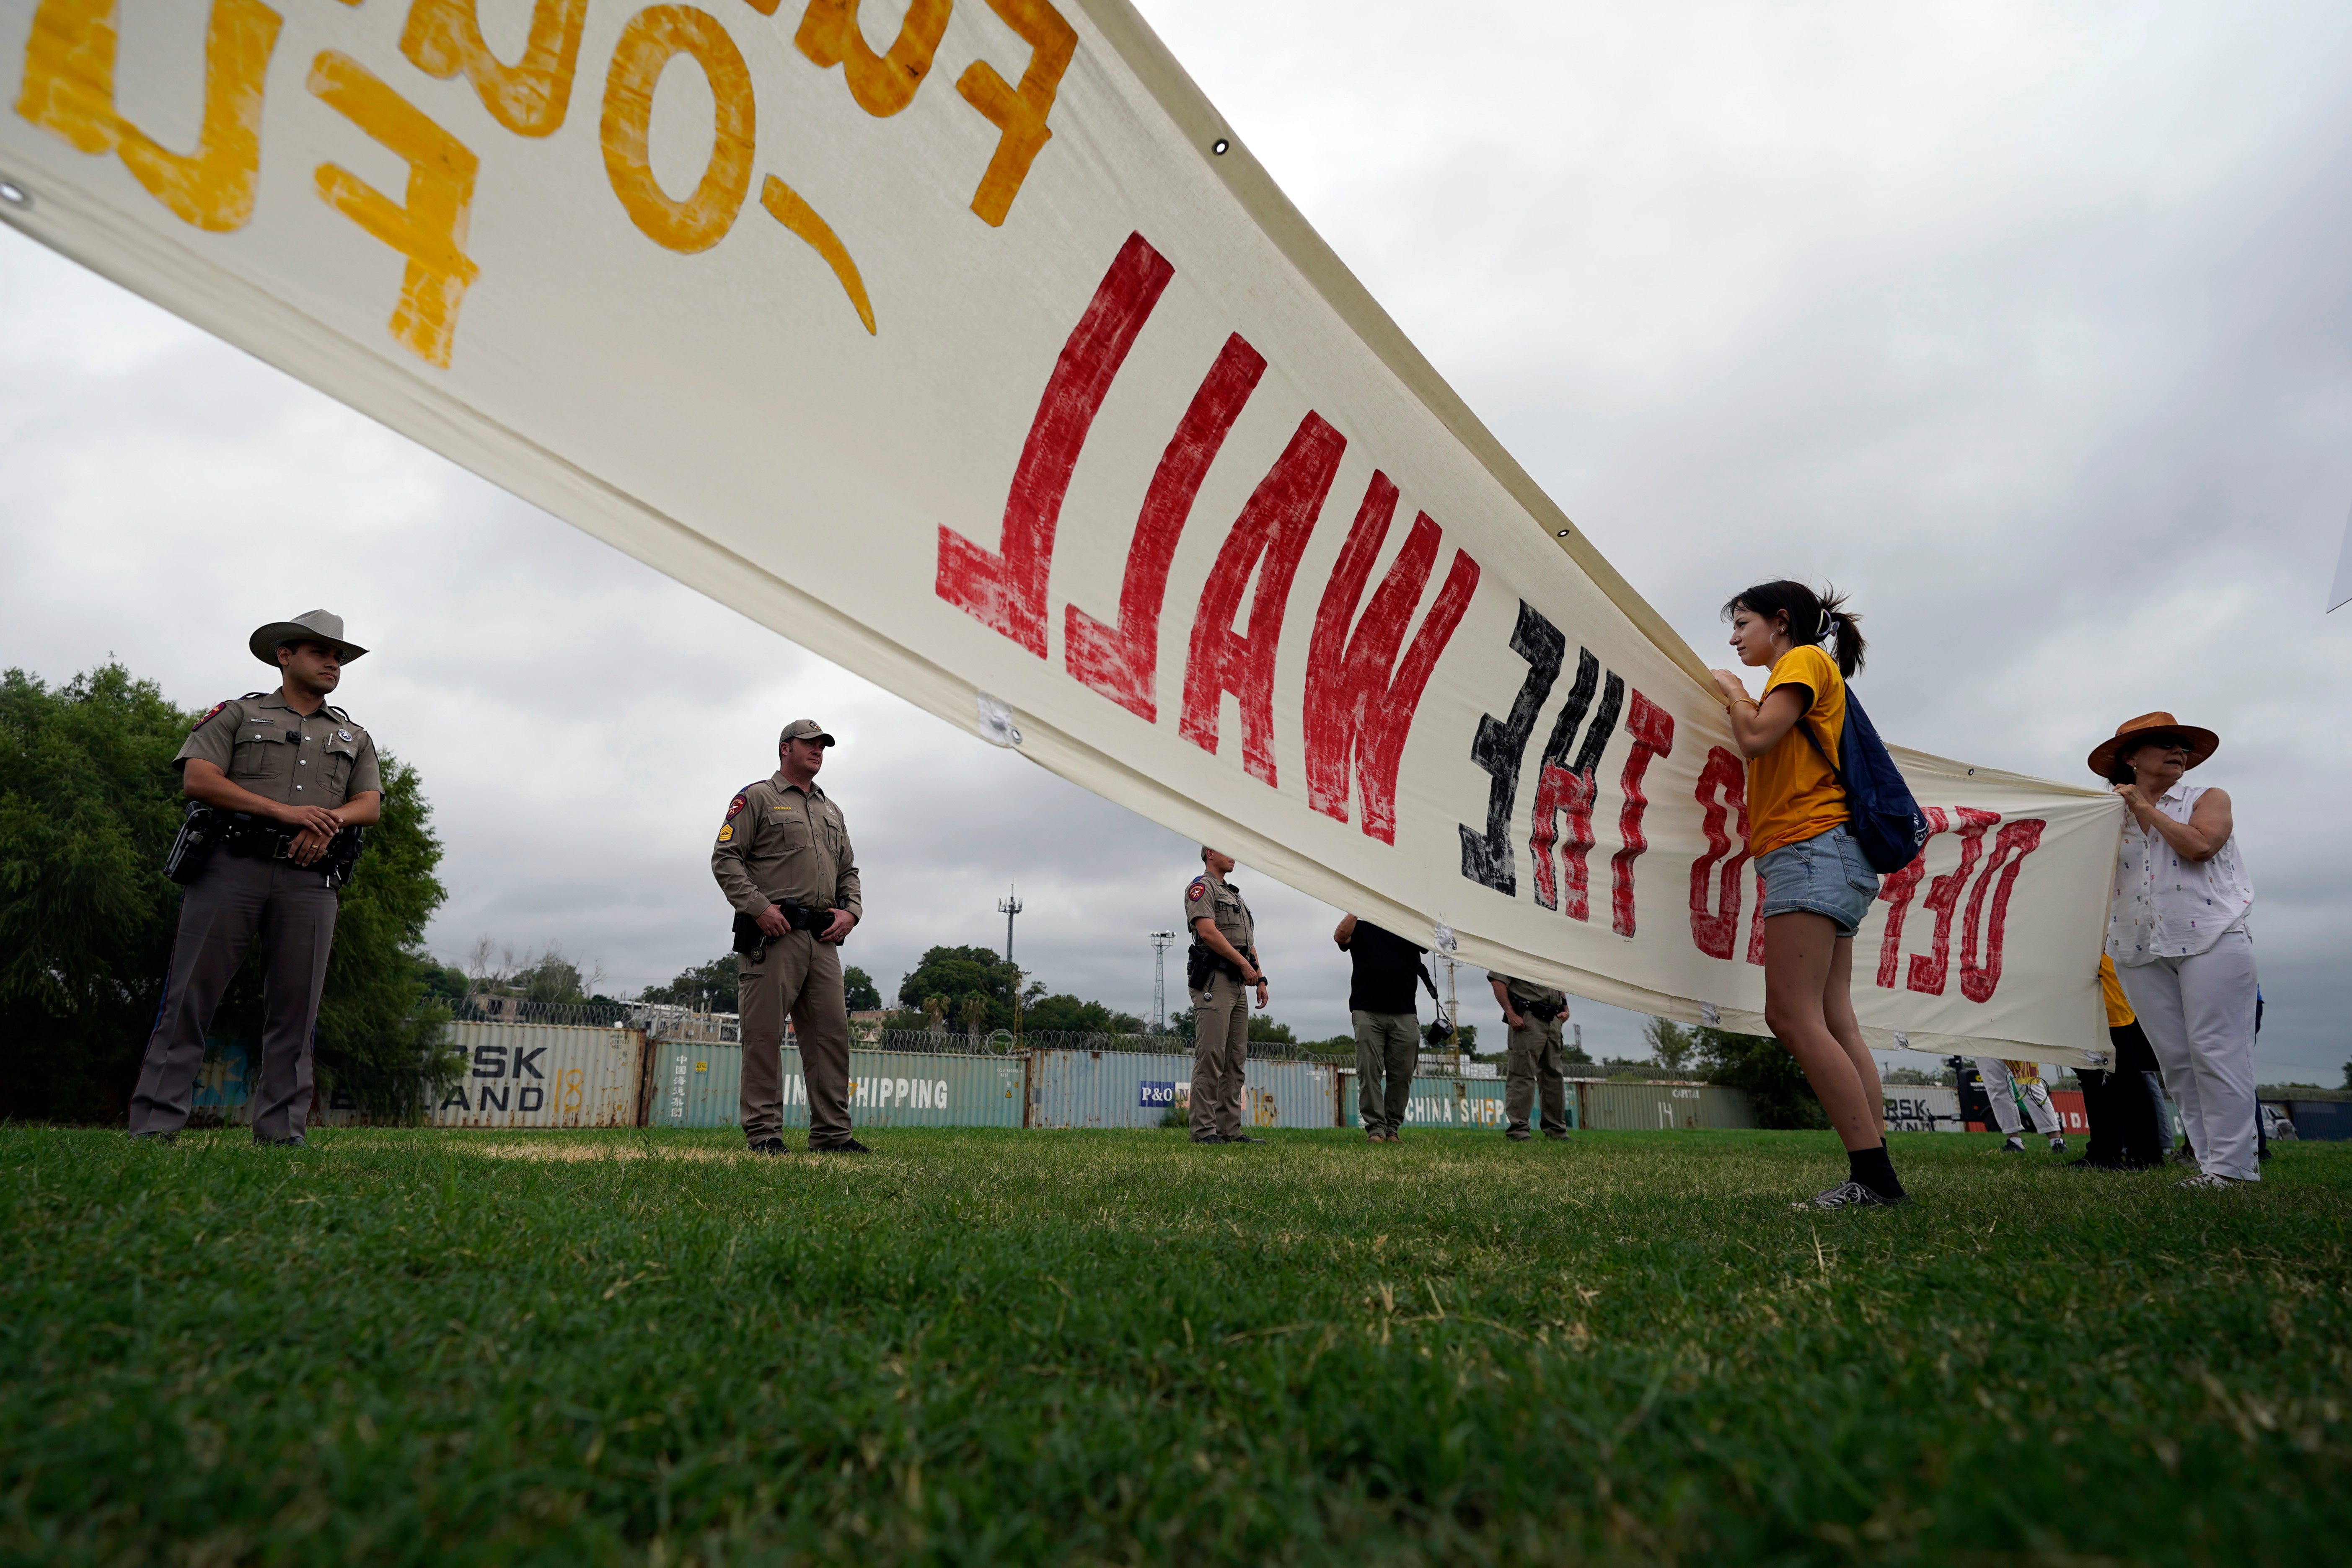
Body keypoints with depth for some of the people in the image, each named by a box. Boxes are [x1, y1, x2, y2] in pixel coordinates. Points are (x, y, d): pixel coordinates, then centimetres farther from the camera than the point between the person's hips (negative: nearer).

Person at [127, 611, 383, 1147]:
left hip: (310, 879, 2)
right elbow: (197, 780, 0)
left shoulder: (354, 737, 23)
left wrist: (330, 819, -12)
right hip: (232, 866, -2)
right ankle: (154, 1123, -1)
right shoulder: (237, 715, 14)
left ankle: (282, 1133, 0)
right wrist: (285, 811, -12)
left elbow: (370, 805, 11)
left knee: (296, 1011, -2)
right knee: (190, 997, -5)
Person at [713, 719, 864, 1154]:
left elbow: (848, 871, 27)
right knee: (764, 1034, -5)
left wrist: (851, 910, 7)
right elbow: (725, 858, -4)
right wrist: (759, 906, -15)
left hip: (823, 939, 6)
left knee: (832, 1033, 3)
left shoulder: (831, 811, 26)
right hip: (773, 935, -6)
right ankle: (763, 1132, 0)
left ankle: (831, 1134, 8)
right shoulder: (756, 798, 5)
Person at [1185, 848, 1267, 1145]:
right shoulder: (1201, 887, -1)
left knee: (1236, 1061, 6)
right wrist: (1245, 964, -14)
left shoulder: (1235, 895, 27)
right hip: (1214, 980, -9)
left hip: (1238, 985, 9)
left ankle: (1231, 1129, 8)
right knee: (1210, 1057, -12)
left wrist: (1260, 978, 14)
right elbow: (1208, 932, -14)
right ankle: (1204, 1130, -12)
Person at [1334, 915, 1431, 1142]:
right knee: (1369, 1072, -7)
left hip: (1405, 1015, 2)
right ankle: (1375, 1128, -4)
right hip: (1367, 1014, -2)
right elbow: (1340, 936, -8)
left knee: (1402, 1075, 0)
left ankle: (1392, 1127, 10)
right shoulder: (1360, 928, 11)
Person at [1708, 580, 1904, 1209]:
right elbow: (1764, 749, 23)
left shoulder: (1805, 660, 0)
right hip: (1822, 857, 10)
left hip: (1811, 849, -10)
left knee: (1794, 1016, -16)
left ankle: (1873, 1175, -17)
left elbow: (1756, 737, -14)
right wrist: (1740, 705, 18)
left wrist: (1734, 691, 3)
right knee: (1834, 1022, 1)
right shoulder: (1794, 690, 28)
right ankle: (1874, 1175, -2)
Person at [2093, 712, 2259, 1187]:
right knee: (2175, 1059, 2)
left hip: (2210, 939, -4)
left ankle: (2232, 1165, -4)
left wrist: (2145, 808, -4)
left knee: (2215, 1052, -8)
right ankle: (2209, 1162, 7)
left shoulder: (2209, 800, 8)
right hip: (2141, 951, 4)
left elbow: (2199, 846, -12)